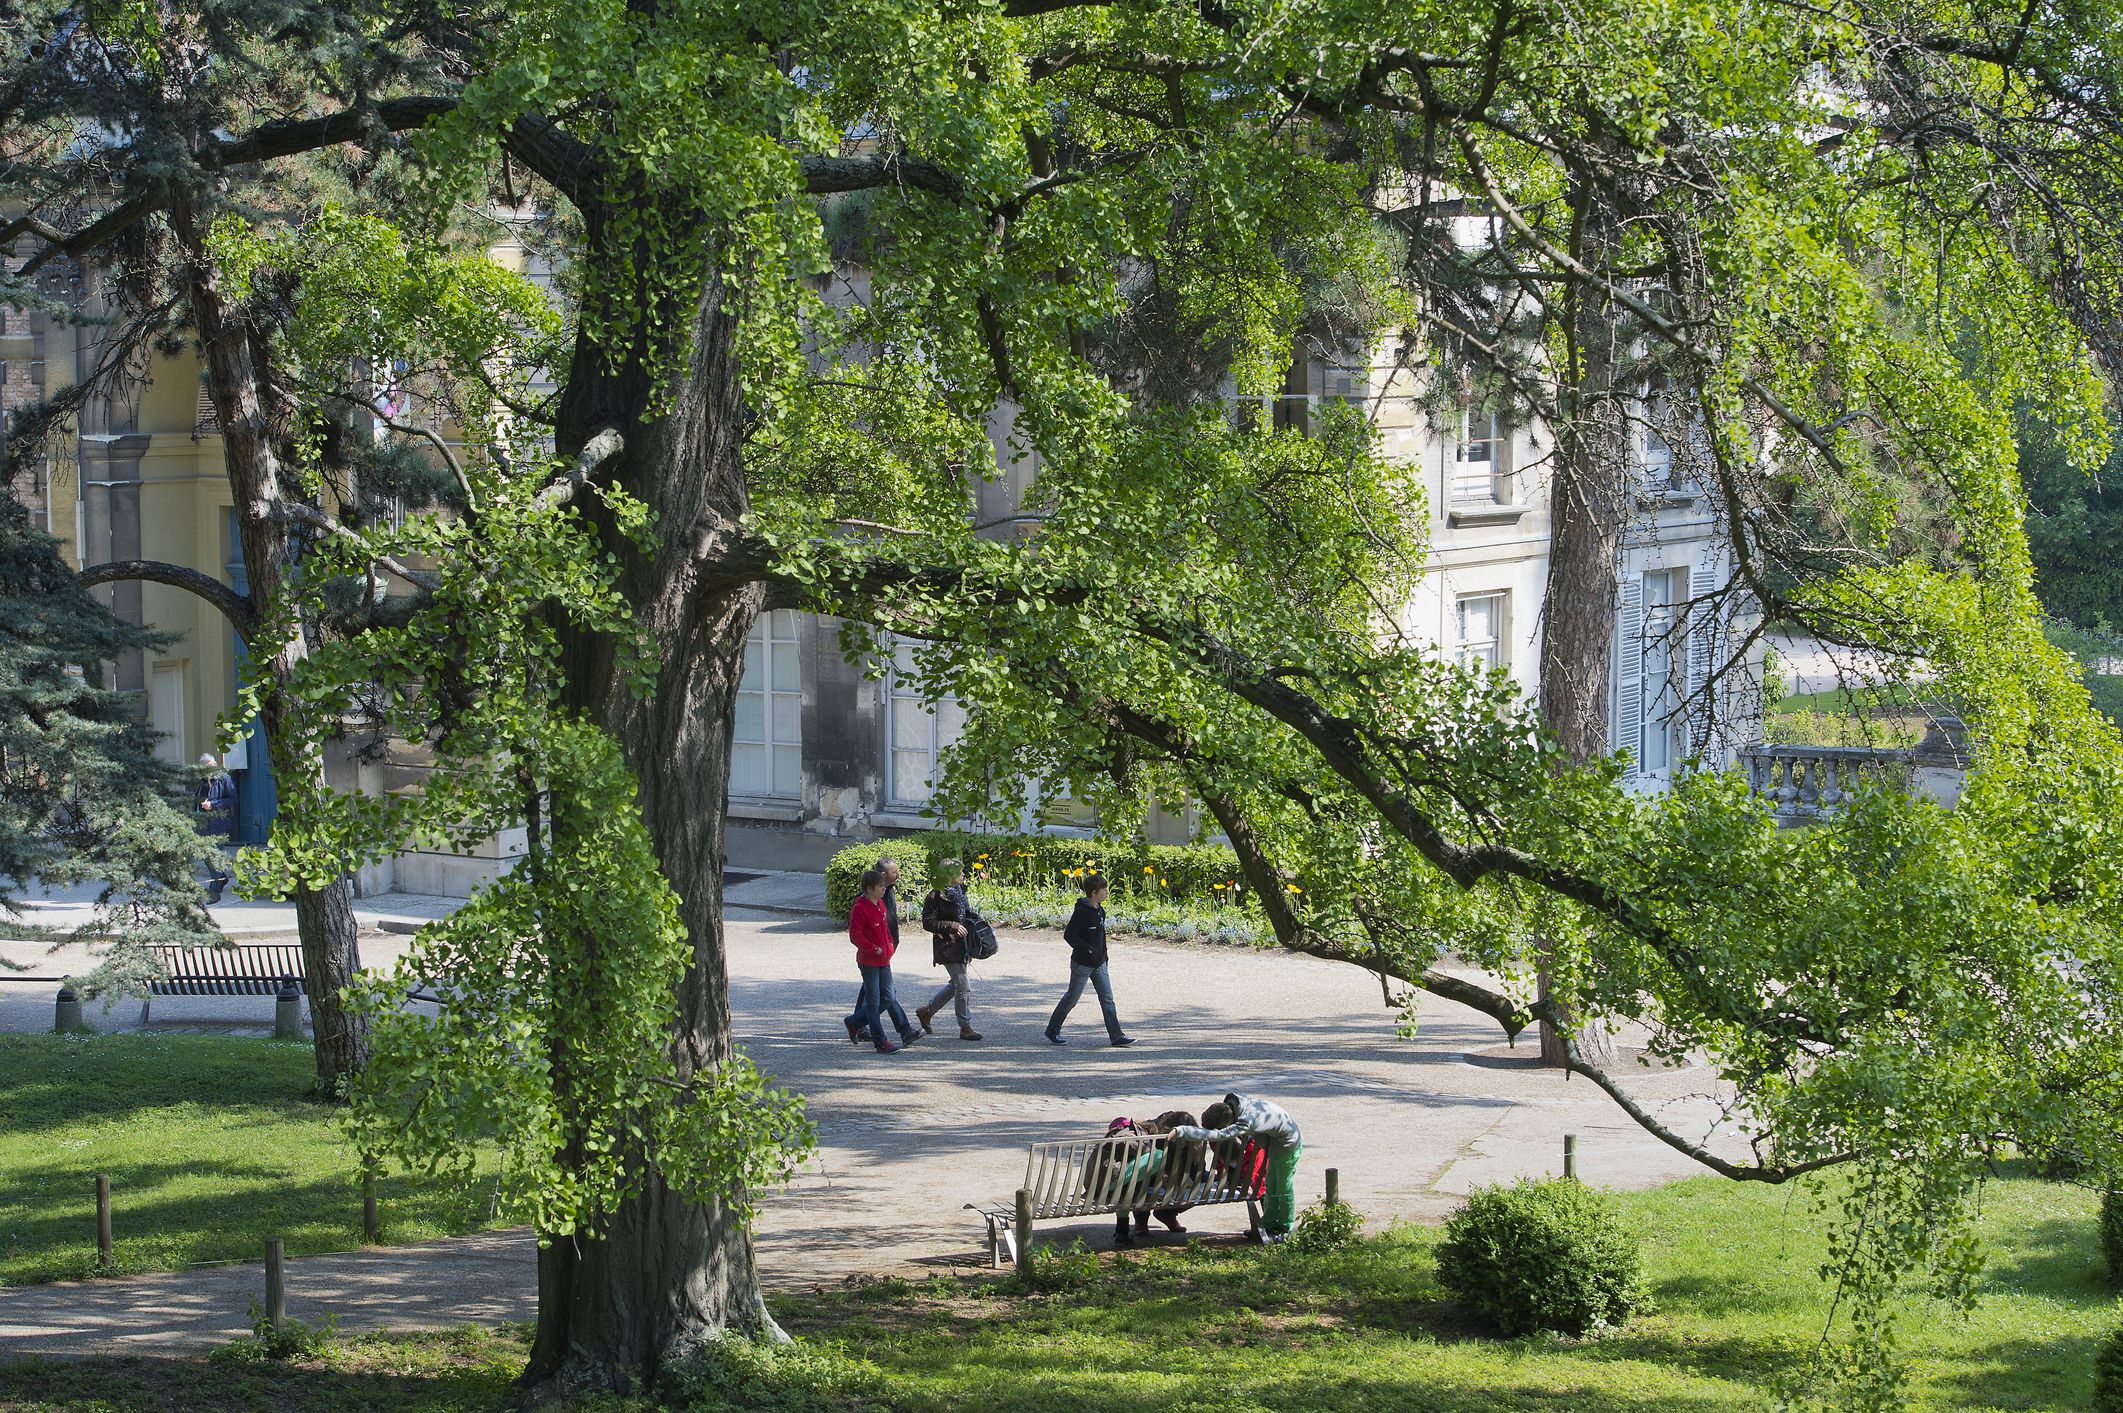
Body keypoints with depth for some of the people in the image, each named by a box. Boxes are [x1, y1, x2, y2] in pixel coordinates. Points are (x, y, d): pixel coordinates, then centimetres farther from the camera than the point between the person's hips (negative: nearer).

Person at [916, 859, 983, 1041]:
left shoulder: (959, 892, 13)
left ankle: (927, 1011, 32)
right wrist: (953, 926, -22)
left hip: (961, 945, 9)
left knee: (955, 984, 16)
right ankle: (965, 1027, 0)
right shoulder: (936, 896, -14)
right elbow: (928, 922, -17)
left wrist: (974, 918, 6)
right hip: (947, 947, -9)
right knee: (962, 986, -8)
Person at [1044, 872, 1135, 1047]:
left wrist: (1104, 955, 17)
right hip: (1082, 964, -8)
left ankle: (1116, 1036, 3)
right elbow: (1069, 934, -21)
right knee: (1071, 998, 4)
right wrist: (1087, 949, -24)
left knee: (1107, 999, 3)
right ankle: (1052, 1032, 18)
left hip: (1098, 964, 8)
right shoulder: (1082, 912, -19)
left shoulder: (1100, 911, 7)